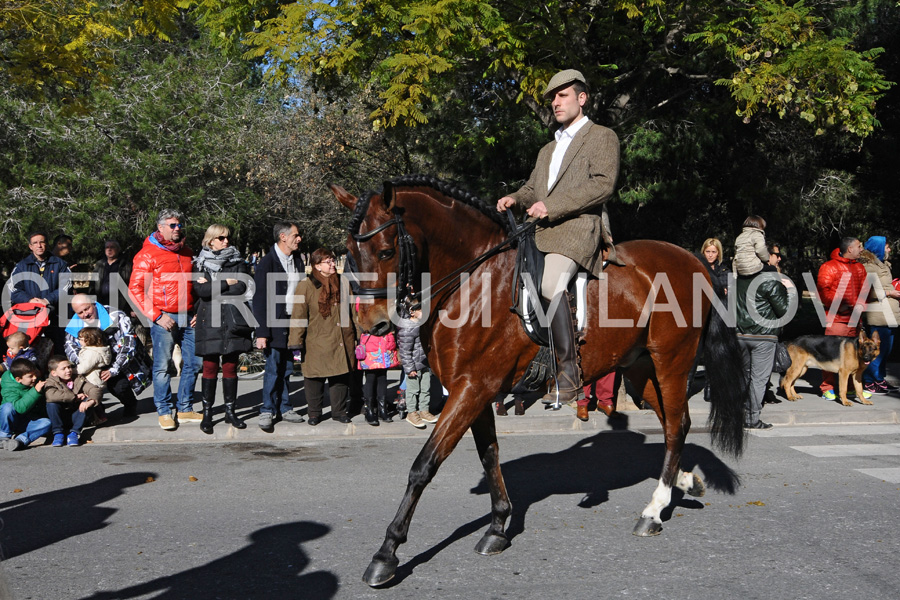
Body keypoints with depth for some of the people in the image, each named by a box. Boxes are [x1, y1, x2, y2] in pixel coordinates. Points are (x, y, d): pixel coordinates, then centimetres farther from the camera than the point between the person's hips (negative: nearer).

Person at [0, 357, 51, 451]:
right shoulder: (9, 389, -19)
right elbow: (20, 408, -37)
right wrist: (35, 391, -41)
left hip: (29, 422, 4)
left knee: (46, 423, -27)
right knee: (8, 406, -36)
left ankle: (21, 439, -40)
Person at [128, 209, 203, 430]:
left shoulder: (187, 252, 15)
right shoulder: (148, 254, -3)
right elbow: (134, 289, -6)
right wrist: (156, 316, -12)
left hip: (188, 318, 6)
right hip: (164, 318, -6)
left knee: (193, 363, 7)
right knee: (162, 366, -2)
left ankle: (185, 409, 18)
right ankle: (164, 412, 9)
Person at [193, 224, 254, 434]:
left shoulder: (238, 263, 12)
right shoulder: (200, 264, 7)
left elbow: (242, 288, -5)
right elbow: (201, 290, -9)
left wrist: (212, 287, -7)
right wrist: (226, 284, -7)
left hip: (233, 322, 2)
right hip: (210, 322, -2)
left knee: (230, 367, 5)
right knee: (210, 367, -2)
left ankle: (230, 411, 13)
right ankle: (207, 412, 7)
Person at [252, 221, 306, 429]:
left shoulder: (297, 260, 12)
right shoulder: (267, 262, -9)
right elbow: (259, 299, -11)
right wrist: (261, 332, -16)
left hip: (293, 322, 6)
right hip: (274, 324, -6)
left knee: (287, 368, 11)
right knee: (273, 369, -2)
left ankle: (284, 408, 21)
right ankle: (267, 411, 9)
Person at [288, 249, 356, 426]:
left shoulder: (343, 284, 10)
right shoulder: (305, 286, -5)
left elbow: (351, 311, 18)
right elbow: (298, 316, -6)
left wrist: (356, 335, 17)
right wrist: (296, 341, -10)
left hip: (342, 342, 4)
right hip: (316, 343, -4)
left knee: (341, 377, 8)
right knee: (314, 378, 3)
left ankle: (339, 411, 22)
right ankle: (314, 413, 18)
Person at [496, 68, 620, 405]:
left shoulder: (602, 137, 6)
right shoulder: (548, 150, 31)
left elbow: (603, 184, -9)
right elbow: (533, 188, 28)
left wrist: (552, 206, -16)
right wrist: (514, 199, 3)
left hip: (579, 228, -8)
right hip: (543, 233, 9)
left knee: (550, 286, -30)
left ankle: (569, 375, -26)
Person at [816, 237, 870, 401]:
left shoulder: (860, 268, 17)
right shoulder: (829, 267, -4)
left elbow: (864, 290, 14)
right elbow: (822, 290, -9)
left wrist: (860, 305, -4)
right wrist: (837, 303, -18)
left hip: (854, 317, 6)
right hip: (835, 317, -6)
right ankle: (827, 388, 1)